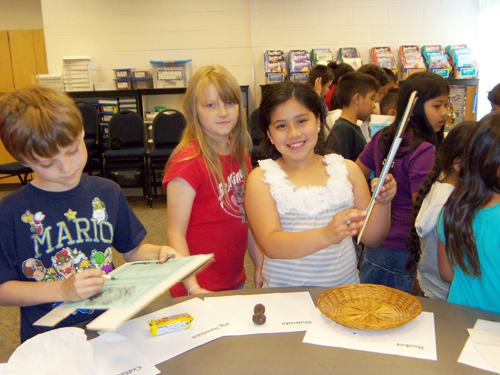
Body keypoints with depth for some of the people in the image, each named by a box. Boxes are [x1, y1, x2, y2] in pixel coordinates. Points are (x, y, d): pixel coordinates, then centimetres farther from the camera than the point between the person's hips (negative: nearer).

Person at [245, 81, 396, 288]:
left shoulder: (347, 170, 7)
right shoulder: (261, 178, -1)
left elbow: (371, 238, 8)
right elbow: (270, 245, -14)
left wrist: (382, 204, -10)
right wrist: (326, 235, -28)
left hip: (344, 286, 3)